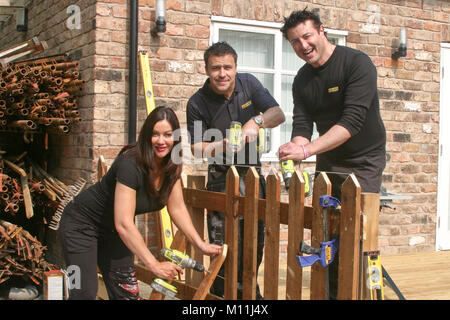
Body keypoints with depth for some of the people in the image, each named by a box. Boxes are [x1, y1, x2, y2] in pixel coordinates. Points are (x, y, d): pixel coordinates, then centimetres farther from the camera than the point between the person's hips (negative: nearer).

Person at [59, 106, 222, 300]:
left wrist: (201, 245, -9)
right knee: (85, 292, -14)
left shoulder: (171, 167, -9)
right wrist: (154, 265, -38)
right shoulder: (130, 164, -33)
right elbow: (123, 224, -36)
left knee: (127, 293, 5)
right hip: (82, 224, -7)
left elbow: (177, 209, -1)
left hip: (112, 230, 8)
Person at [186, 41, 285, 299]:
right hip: (222, 175, -3)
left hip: (253, 171, 4)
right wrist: (222, 146, -32)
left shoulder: (249, 83, -3)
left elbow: (279, 114, -7)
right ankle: (221, 292, 12)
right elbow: (198, 148, -11)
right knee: (223, 245, -7)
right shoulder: (197, 104, -11)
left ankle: (248, 289, 31)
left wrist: (256, 121, -28)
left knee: (255, 240, 12)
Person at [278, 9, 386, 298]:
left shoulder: (357, 63, -19)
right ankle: (332, 290, 16)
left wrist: (306, 149, -38)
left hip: (364, 160, -5)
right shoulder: (302, 80, 0)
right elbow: (302, 125, -7)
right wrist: (293, 158, -29)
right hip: (328, 161, 6)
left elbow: (352, 121, -29)